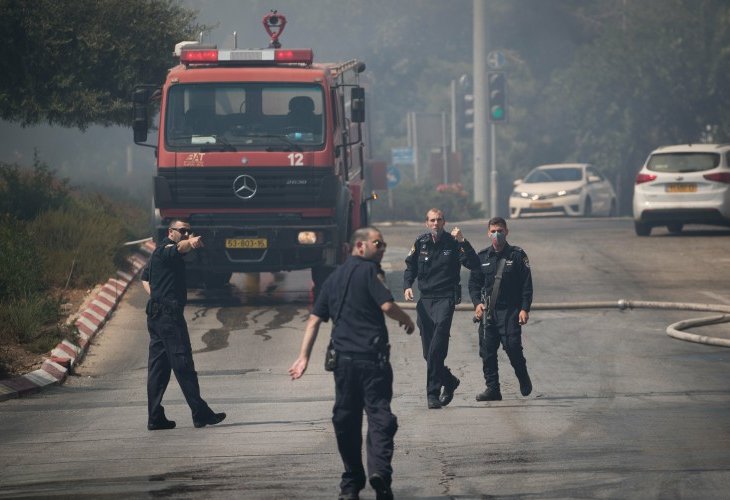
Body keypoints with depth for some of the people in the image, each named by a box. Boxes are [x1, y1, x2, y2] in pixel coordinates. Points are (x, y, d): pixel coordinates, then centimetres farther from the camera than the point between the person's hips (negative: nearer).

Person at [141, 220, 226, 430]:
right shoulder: (166, 249, -7)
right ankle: (200, 413, -10)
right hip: (168, 314, -10)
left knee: (158, 366, 7)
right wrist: (190, 243, -53)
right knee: (183, 364, -10)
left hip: (156, 314, 10)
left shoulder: (159, 253, 24)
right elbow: (179, 248, -32)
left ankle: (155, 417, 5)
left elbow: (145, 278, 36)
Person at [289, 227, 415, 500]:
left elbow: (314, 319, 13)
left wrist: (303, 356, 11)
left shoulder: (334, 277, 16)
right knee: (379, 414, -6)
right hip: (372, 356, -6)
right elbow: (387, 305, -18)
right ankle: (379, 469, -25)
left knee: (346, 418, 11)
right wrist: (407, 320, 2)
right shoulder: (369, 270, -5)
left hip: (343, 358, 6)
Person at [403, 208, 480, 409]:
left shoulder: (453, 243, -2)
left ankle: (433, 393, -15)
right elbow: (410, 267, 18)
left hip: (445, 299, -4)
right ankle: (449, 381, 30)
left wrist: (463, 242, -21)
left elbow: (474, 265, -11)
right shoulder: (420, 243, 8)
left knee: (437, 349, -16)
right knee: (428, 352, 7)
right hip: (425, 300, 4)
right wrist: (407, 286, 1)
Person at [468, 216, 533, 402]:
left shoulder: (517, 255, 2)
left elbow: (527, 284, 0)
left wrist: (525, 309, -8)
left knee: (513, 347, -11)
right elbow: (474, 283, 15)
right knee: (487, 351, -1)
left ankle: (524, 380, 14)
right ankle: (492, 389, 5)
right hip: (487, 311, 4)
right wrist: (477, 303, -2)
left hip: (510, 310, -4)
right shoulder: (482, 257, 11)